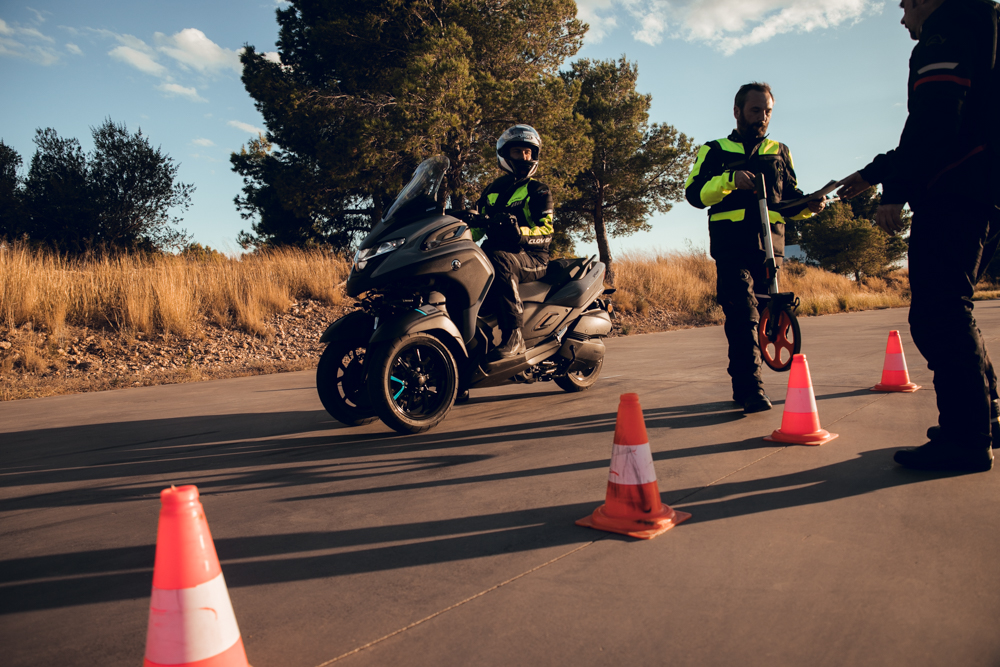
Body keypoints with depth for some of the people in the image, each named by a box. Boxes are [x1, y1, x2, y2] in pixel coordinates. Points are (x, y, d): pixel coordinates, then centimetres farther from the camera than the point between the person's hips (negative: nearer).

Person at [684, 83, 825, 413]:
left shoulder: (779, 152, 24)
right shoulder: (714, 151, 13)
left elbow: (790, 195, 23)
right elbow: (694, 193, 0)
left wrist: (808, 205, 1)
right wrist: (729, 180, -16)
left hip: (770, 246, 4)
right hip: (731, 246, -4)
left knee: (764, 315, 4)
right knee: (743, 314, -16)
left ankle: (742, 385, 16)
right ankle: (751, 389, -18)